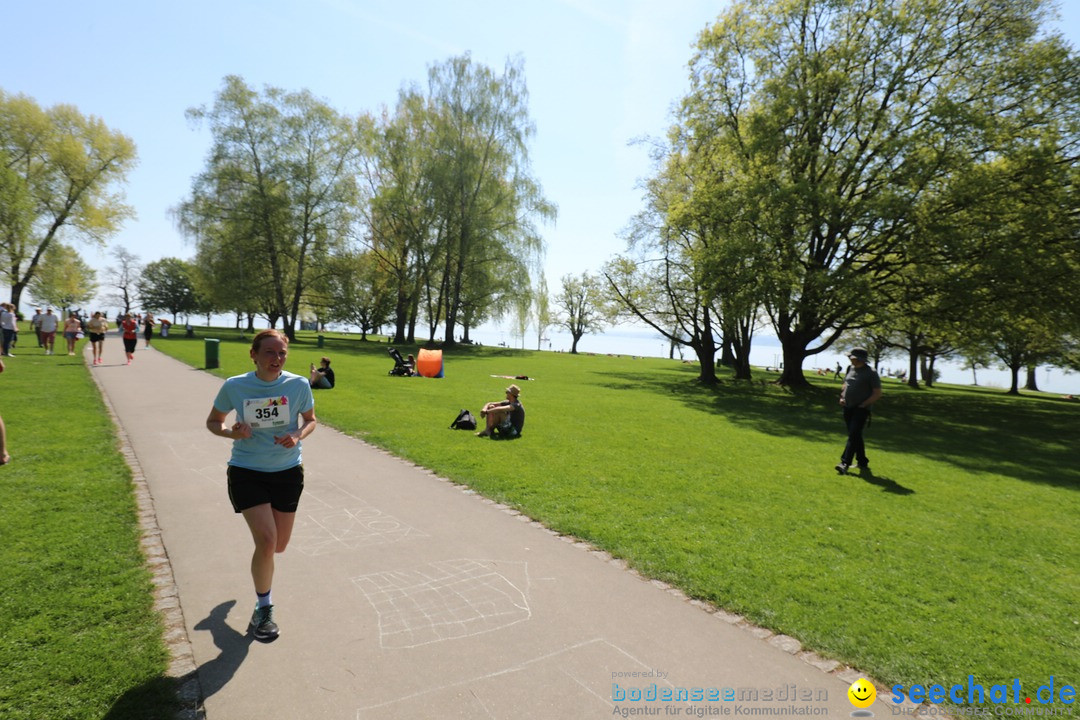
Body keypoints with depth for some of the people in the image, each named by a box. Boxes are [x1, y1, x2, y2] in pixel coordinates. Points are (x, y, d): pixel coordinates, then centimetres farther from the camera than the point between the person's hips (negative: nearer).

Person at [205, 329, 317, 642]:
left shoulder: (298, 385, -10)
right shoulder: (234, 387, -11)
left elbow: (310, 420, 5)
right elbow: (213, 421, 4)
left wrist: (298, 435, -17)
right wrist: (231, 432, -18)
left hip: (288, 472, 2)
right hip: (247, 472, -2)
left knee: (279, 546, 13)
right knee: (266, 541, -14)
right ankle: (263, 609, 11)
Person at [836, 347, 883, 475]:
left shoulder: (871, 373, -10)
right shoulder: (851, 369, 9)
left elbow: (877, 394, -10)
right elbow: (845, 385, 23)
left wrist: (863, 405, -14)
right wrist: (842, 397, 7)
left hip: (861, 409, -7)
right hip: (848, 407, 7)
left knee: (853, 435, -13)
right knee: (855, 436, 13)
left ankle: (845, 463, -17)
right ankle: (862, 463, 25)